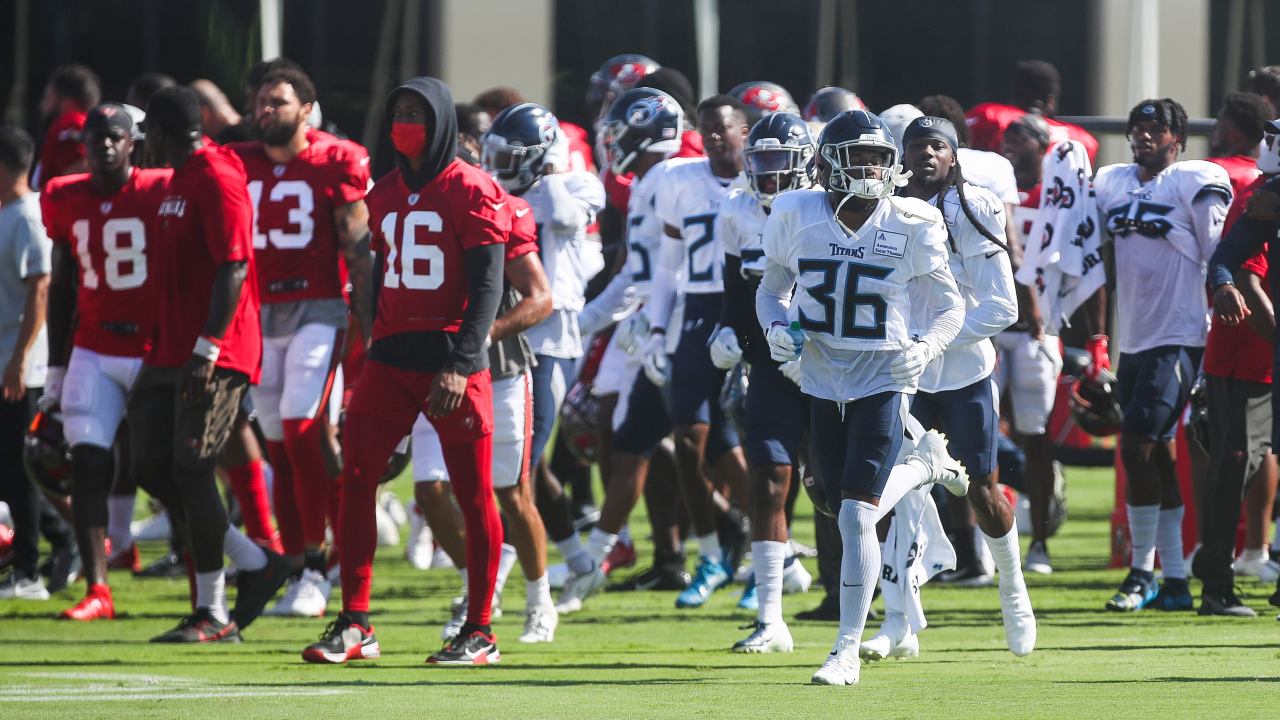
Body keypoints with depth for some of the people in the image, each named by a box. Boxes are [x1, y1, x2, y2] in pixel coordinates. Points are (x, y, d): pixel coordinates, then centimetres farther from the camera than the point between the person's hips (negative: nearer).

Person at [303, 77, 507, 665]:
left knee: (474, 495, 0)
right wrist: (375, 352, 17)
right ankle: (354, 624, 2)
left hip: (451, 353, -6)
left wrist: (460, 364, -19)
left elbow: (487, 286, -11)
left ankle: (479, 633, 8)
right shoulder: (385, 196, 14)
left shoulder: (471, 192, -7)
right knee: (355, 480, -2)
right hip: (392, 354, 6)